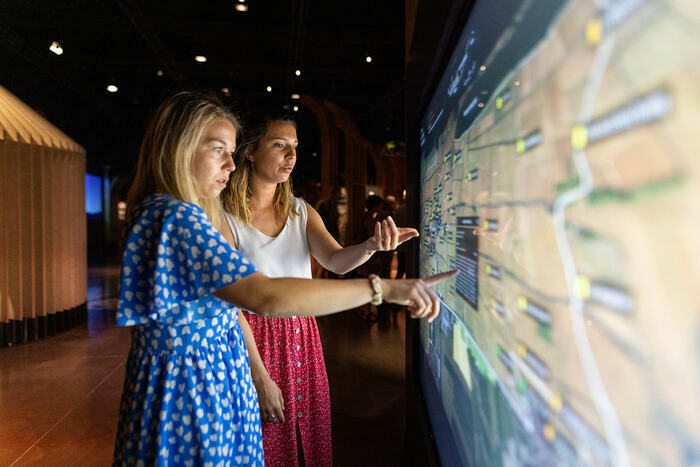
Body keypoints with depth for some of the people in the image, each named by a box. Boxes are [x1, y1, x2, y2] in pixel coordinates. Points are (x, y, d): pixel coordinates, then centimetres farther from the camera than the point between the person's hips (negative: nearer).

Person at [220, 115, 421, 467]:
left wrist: (372, 245, -34)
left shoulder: (302, 212, 5)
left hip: (304, 341, 5)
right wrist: (260, 377, -17)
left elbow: (336, 261, -12)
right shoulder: (224, 215, -11)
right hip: (252, 344, -4)